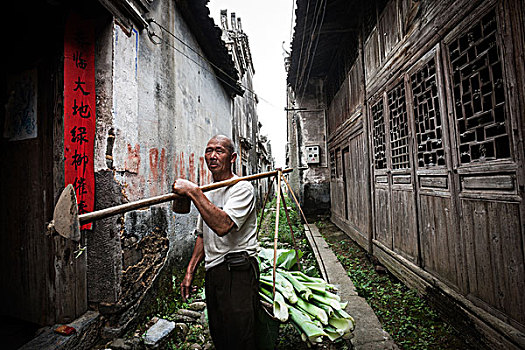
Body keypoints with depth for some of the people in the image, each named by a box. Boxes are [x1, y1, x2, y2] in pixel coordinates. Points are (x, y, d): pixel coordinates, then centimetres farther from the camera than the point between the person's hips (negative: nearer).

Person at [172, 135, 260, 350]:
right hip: (212, 272, 8)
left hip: (237, 271, -7)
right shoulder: (206, 193, 13)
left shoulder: (242, 188, -12)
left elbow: (222, 226, -29)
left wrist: (193, 192, -26)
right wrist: (190, 272, 14)